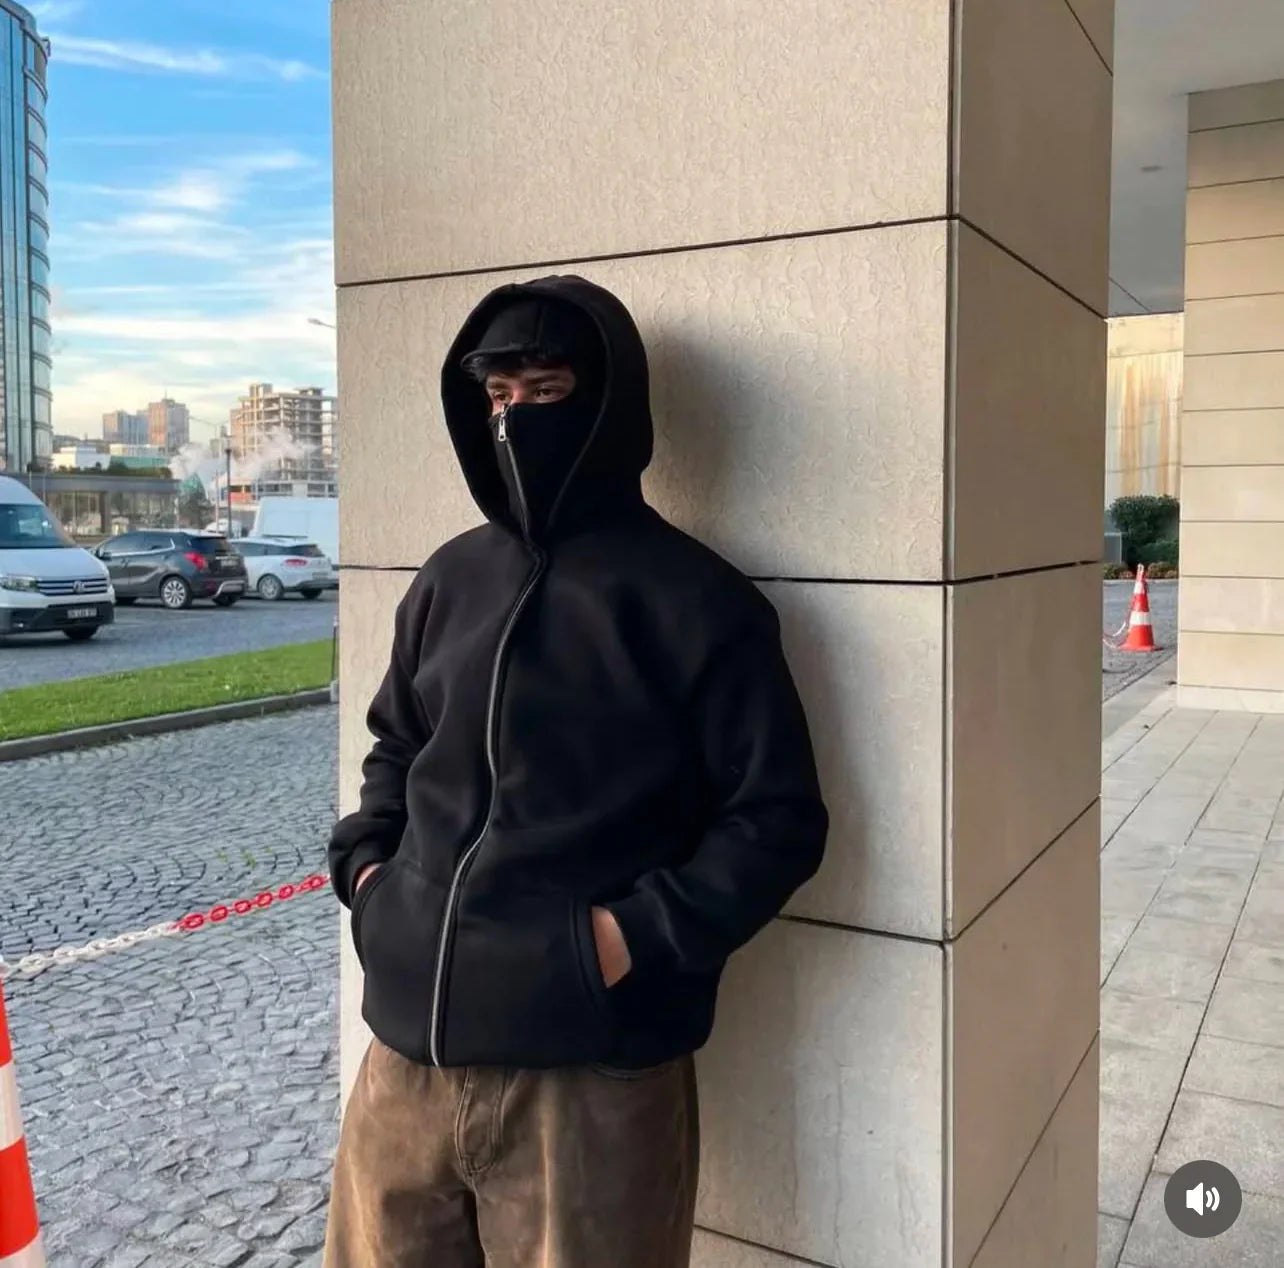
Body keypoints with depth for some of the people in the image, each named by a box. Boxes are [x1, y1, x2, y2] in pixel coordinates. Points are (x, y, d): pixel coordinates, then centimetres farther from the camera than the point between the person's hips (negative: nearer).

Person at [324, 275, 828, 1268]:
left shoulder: (693, 600, -8)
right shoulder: (451, 579, 10)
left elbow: (779, 817, -7)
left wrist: (641, 933, -16)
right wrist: (364, 860, 8)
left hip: (590, 1068, -5)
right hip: (410, 1048, 6)